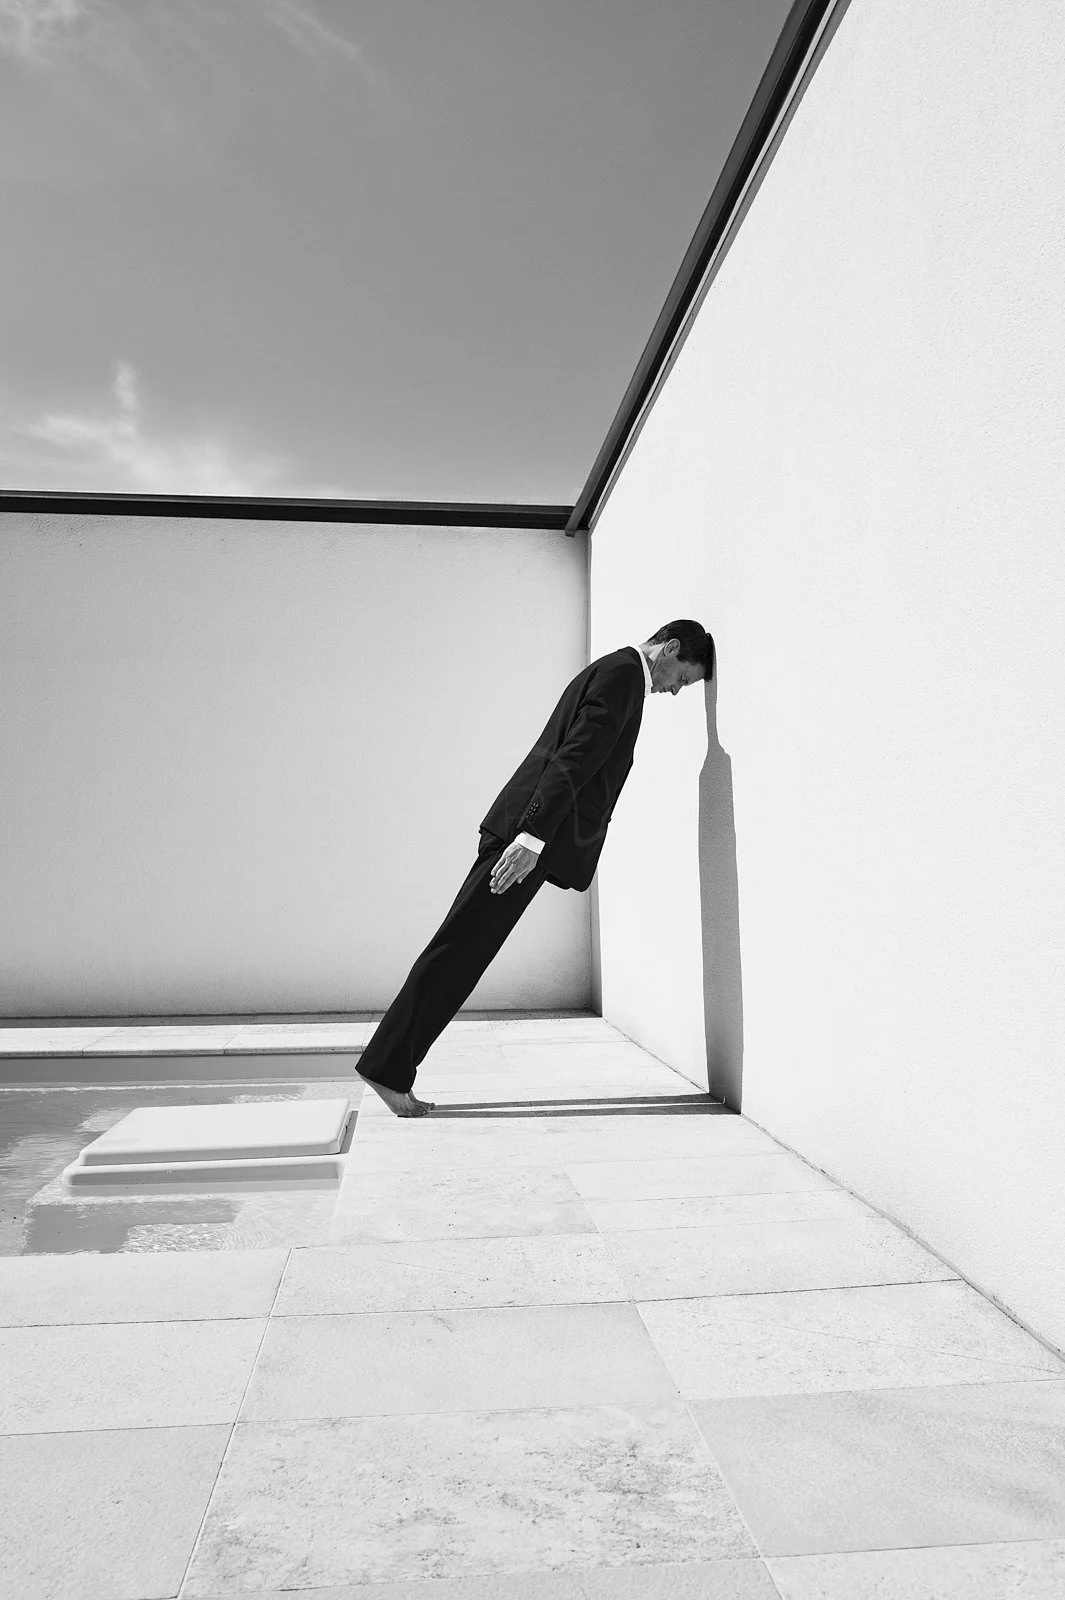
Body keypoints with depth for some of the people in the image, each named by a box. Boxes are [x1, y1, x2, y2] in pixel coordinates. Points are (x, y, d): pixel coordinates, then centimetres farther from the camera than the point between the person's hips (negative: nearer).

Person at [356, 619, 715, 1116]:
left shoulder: (612, 671, 25)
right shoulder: (623, 674, -6)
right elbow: (573, 758, -18)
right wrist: (533, 835, -26)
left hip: (528, 827, 10)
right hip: (527, 831, -10)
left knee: (464, 951, 7)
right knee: (460, 949, -7)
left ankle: (390, 1066, 11)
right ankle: (387, 1066, -1)